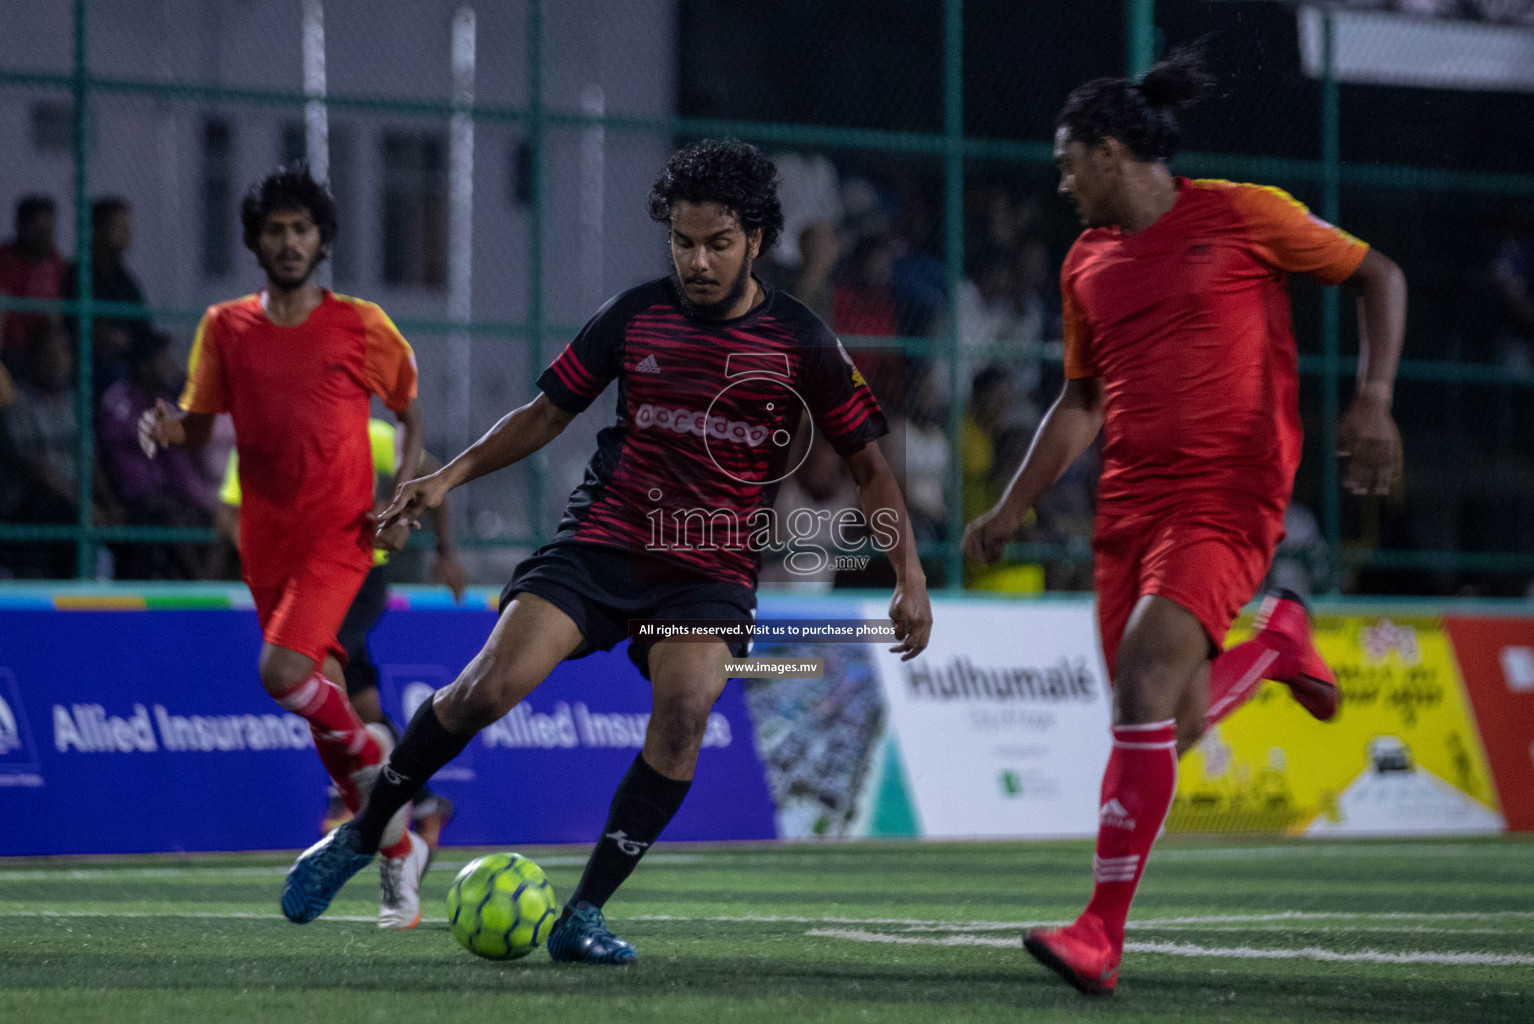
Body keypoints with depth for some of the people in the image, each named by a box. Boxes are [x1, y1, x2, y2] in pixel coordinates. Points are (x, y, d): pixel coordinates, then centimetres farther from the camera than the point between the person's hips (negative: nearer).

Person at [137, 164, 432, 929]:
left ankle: (373, 763, 3)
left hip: (341, 532, -4)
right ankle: (398, 851, 18)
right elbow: (200, 422, 10)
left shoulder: (360, 326, 0)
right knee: (320, 698, 6)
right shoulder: (226, 329, 6)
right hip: (267, 542, 4)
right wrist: (170, 428, -14)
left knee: (283, 674, -24)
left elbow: (412, 413, 10)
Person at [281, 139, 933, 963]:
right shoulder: (635, 316, 3)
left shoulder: (800, 344, 0)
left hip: (711, 574, 0)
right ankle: (358, 838, 2)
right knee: (494, 683, -18)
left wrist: (909, 577, -2)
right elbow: (548, 412, 14)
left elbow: (868, 466, 7)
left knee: (686, 707, -28)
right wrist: (450, 476, 4)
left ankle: (583, 915, -17)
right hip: (602, 544, 1)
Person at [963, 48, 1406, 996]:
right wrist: (1013, 508, 17)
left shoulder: (1242, 214, -3)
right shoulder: (1088, 264, 14)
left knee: (1144, 678, -23)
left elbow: (1379, 276, 4)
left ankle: (1103, 934, -22)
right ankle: (1278, 641, 36)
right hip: (1130, 503, 7)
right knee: (1169, 728, 2)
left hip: (1227, 495, -7)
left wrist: (1374, 401, -8)